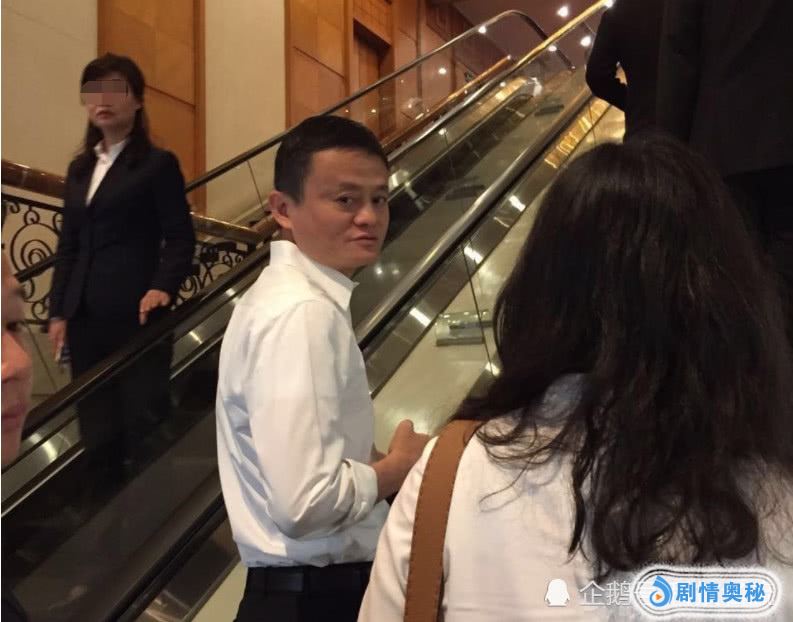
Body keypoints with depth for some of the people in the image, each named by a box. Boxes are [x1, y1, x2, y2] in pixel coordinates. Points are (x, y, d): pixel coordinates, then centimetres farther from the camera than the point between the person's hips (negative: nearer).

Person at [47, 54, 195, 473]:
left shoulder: (158, 164, 1)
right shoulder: (79, 169, 18)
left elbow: (180, 238, -5)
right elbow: (68, 245, 17)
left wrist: (164, 286, -21)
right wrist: (58, 310, 10)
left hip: (136, 313, -6)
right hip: (86, 317, 6)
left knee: (143, 424, -3)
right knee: (97, 431, 8)